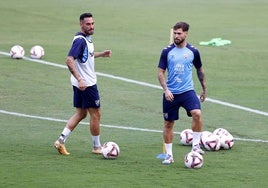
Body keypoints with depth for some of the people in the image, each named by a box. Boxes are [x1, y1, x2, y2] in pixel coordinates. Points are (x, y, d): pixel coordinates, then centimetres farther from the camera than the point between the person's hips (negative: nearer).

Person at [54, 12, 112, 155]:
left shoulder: (87, 38, 10)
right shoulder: (80, 40, -20)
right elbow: (69, 60, -28)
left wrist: (101, 54, 25)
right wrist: (79, 79, -33)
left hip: (82, 83, 10)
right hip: (86, 84, -10)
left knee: (81, 113, 14)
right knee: (95, 114, 2)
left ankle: (61, 140, 9)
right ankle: (97, 147, 13)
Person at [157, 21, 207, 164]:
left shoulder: (193, 52, 1)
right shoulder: (167, 52, -1)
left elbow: (199, 70, 15)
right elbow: (161, 72, 1)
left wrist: (204, 89, 21)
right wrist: (166, 90, -13)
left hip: (187, 91, -1)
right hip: (170, 93, 1)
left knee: (197, 113, -26)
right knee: (168, 123, 6)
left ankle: (195, 145, -13)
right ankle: (169, 155, 18)